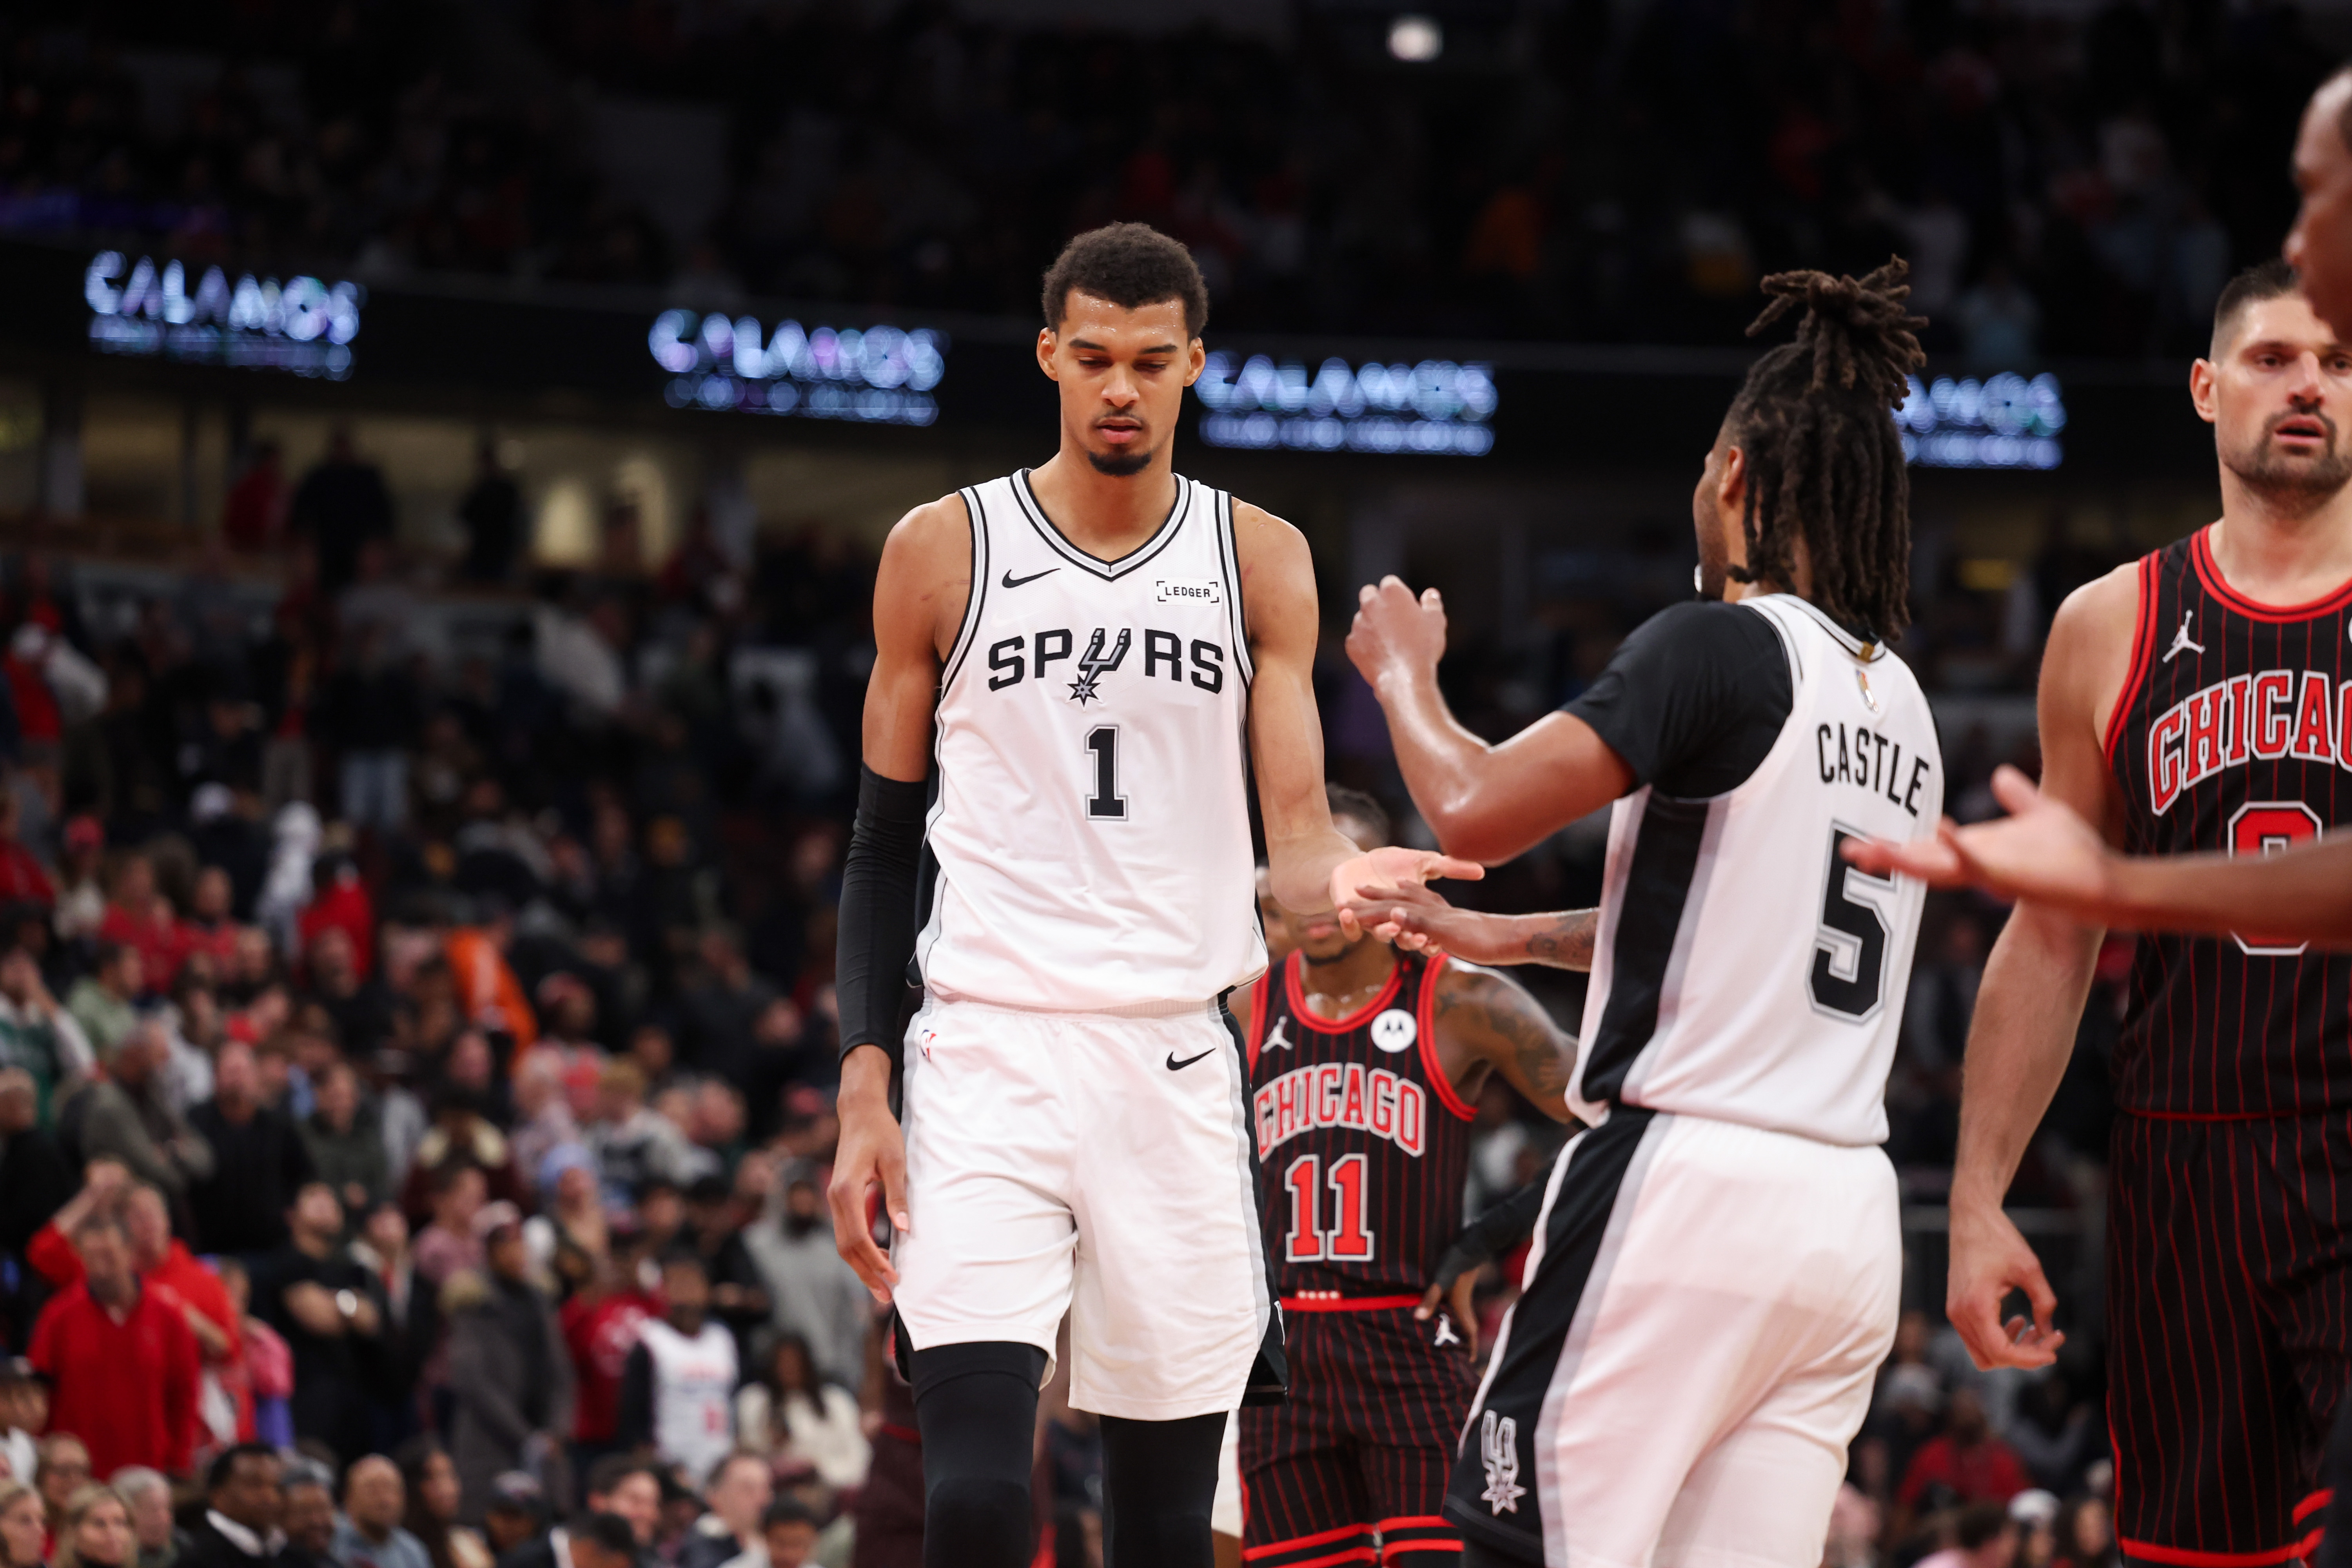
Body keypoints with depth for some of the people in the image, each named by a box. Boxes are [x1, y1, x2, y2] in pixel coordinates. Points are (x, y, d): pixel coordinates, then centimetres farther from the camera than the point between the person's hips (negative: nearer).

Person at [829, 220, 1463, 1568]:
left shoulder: (1258, 561, 6)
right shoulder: (945, 550, 3)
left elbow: (1294, 829, -1)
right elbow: (885, 846, 8)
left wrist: (1335, 877, -27)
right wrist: (864, 1092, -2)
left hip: (1176, 1062, 2)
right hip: (988, 1052, -2)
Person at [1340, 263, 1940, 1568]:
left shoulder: (1719, 646, -8)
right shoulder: (1900, 700, 16)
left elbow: (1476, 812, -15)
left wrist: (1402, 674, 5)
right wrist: (1494, 938, 37)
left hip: (1686, 1174, -7)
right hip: (1850, 1214, 7)